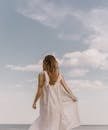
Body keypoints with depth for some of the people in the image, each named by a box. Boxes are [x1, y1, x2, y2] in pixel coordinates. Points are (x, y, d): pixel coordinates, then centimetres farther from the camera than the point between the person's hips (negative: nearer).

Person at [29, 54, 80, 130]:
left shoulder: (42, 74, -9)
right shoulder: (59, 75, 2)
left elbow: (39, 91, -11)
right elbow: (67, 89, 5)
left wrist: (34, 103, 2)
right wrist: (74, 98, 20)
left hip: (47, 105, -3)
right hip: (57, 104, 4)